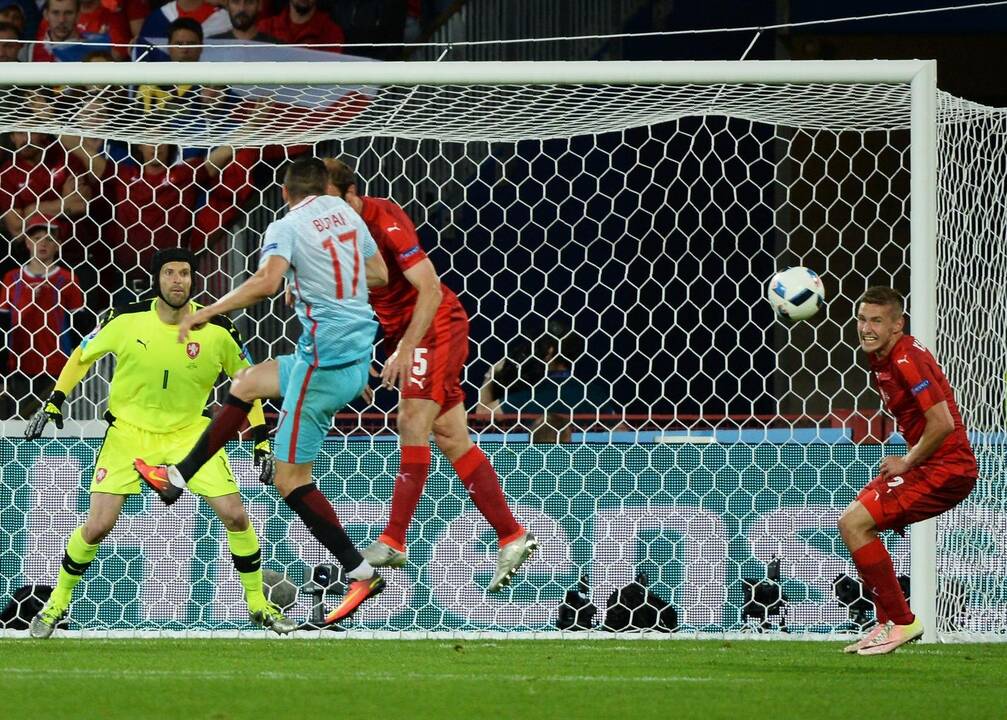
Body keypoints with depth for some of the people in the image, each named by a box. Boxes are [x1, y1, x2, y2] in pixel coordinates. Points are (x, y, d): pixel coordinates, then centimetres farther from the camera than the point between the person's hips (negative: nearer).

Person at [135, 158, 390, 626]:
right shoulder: (346, 214, 9)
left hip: (325, 359, -9)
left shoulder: (286, 228, -10)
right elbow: (379, 275, 18)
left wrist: (204, 314, -19)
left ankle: (361, 573, -4)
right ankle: (177, 478, 30)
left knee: (291, 480, -1)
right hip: (358, 350, 9)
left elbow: (267, 282, -27)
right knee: (246, 383, 26)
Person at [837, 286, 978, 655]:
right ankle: (888, 624, 19)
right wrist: (908, 462, 12)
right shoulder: (882, 358, 11)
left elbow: (942, 423, -26)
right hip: (927, 463, 10)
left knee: (853, 524, -14)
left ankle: (902, 622, -7)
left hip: (947, 470, -10)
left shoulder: (908, 360, -20)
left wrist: (907, 462, -14)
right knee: (853, 523, 16)